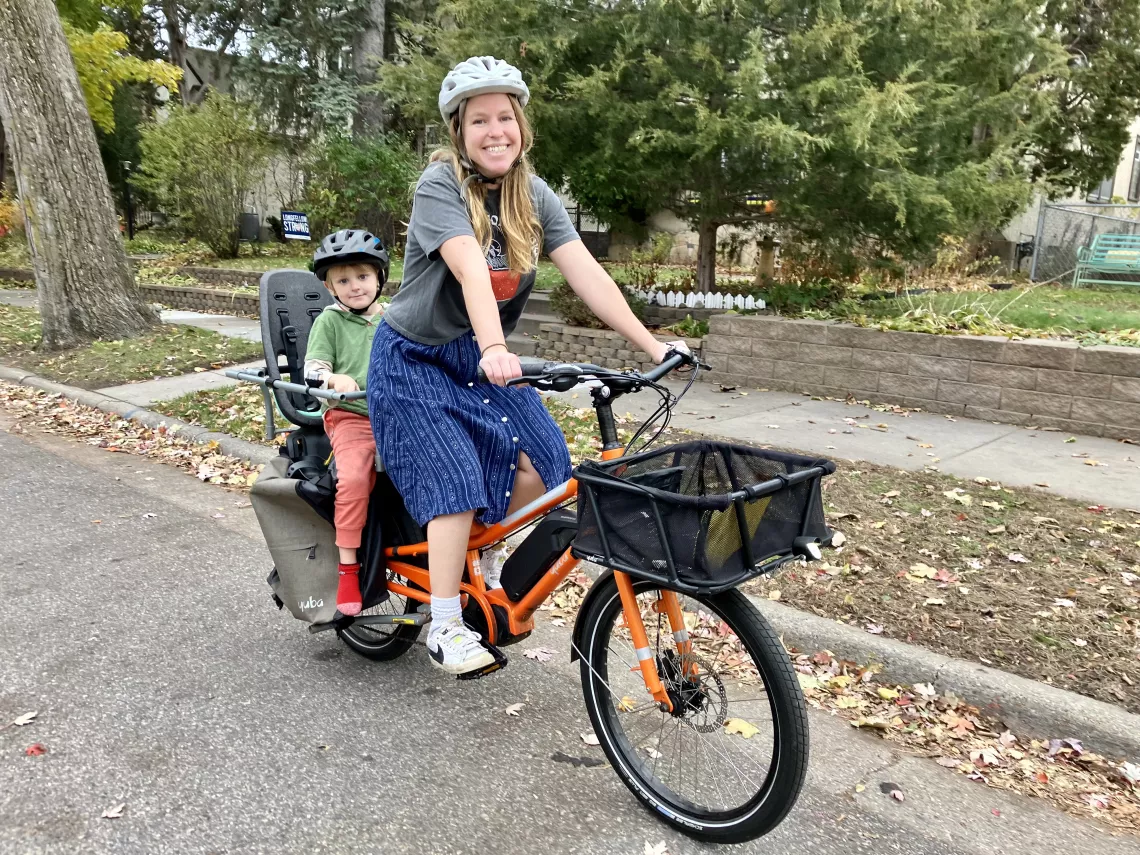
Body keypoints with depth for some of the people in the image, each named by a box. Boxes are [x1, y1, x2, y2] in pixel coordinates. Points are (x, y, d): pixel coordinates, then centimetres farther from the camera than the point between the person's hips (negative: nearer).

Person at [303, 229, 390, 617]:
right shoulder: (330, 320, 3)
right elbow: (312, 370, -2)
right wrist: (334, 378, -24)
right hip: (350, 416, -3)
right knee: (354, 479, -29)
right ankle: (348, 568, -17)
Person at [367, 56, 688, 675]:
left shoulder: (534, 197, -4)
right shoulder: (440, 185, -19)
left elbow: (587, 275, -14)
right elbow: (472, 271, -37)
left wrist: (652, 346, -21)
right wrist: (494, 351, -51)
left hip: (482, 359, 5)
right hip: (414, 360, -5)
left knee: (543, 463, -9)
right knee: (456, 482, -16)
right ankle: (445, 628, -1)